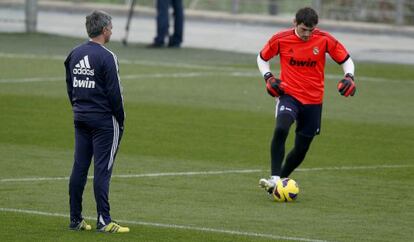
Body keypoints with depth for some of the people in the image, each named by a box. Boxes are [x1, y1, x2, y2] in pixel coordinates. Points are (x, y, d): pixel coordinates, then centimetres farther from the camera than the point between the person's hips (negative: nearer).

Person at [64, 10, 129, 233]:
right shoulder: (106, 57, -14)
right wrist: (120, 120, -5)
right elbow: (114, 93, -14)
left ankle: (75, 219, 11)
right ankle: (104, 221, -6)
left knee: (79, 167, 9)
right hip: (103, 120, -7)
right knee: (102, 169, -6)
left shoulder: (74, 55, 8)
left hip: (80, 119, 7)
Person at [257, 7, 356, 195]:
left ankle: (281, 181, 27)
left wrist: (349, 77, -16)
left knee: (301, 149, 6)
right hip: (288, 94, -2)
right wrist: (268, 77, -7)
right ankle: (274, 179, -31)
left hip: (313, 101, 2)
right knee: (281, 129, -31)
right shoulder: (281, 39, -7)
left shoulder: (325, 40, -7)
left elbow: (346, 60, 3)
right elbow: (262, 58, 9)